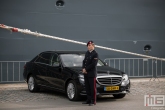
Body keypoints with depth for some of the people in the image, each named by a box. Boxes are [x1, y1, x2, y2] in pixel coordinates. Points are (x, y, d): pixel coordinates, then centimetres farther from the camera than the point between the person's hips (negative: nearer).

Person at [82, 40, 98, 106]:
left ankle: (93, 101, 2)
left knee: (92, 88, -3)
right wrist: (83, 68, -2)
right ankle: (89, 100, 18)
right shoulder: (87, 53, 14)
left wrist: (86, 69, -13)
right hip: (86, 73, 7)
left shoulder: (95, 54, -10)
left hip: (91, 74, -7)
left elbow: (93, 64, -17)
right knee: (87, 88, 10)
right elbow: (84, 61, 16)